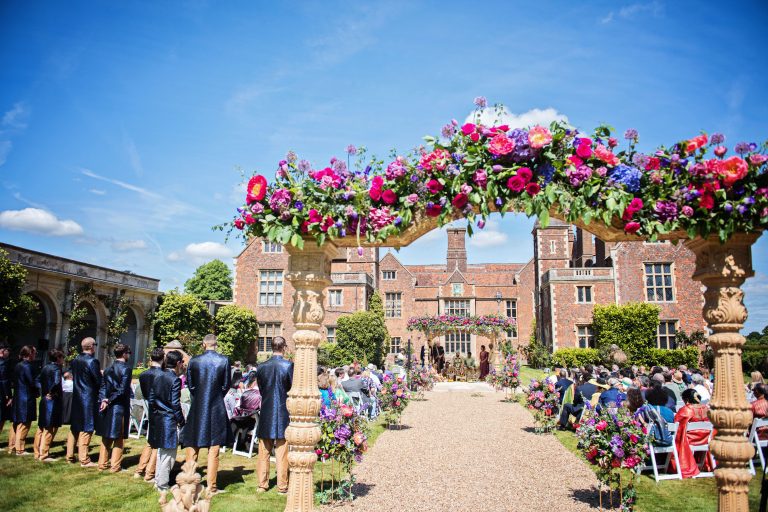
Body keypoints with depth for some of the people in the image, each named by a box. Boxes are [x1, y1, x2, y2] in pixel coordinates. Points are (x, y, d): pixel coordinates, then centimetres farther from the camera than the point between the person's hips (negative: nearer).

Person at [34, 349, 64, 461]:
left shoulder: (44, 368, 10)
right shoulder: (56, 369, -15)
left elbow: (38, 381, 17)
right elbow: (56, 383, -30)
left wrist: (43, 392, 13)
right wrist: (51, 392, -15)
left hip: (44, 400, 8)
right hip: (53, 401, -8)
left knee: (41, 428, 15)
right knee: (49, 429, -1)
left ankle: (38, 453, 23)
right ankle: (44, 455, 3)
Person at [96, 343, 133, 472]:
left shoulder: (108, 369, 10)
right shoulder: (126, 368, -12)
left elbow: (102, 387, 6)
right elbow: (123, 390, -18)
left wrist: (103, 400, -6)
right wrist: (110, 400, -9)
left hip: (106, 406, 7)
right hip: (120, 407, -7)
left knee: (106, 437, 16)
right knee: (119, 438, 4)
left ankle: (102, 464, 22)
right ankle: (115, 466, 8)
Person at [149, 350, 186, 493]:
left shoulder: (158, 376, 6)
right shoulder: (175, 380, -16)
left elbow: (151, 399, 11)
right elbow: (175, 404, -17)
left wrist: (154, 414, 20)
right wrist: (181, 422, -8)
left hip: (157, 419, 8)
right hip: (169, 420, -8)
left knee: (161, 451, 20)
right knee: (168, 454, 2)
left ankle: (158, 481, 30)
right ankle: (163, 486, 8)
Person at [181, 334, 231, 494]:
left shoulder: (193, 361, -5)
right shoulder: (224, 360, -7)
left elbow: (190, 385, 4)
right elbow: (226, 385, 0)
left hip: (197, 408, 1)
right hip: (217, 409, -1)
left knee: (192, 447, 13)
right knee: (213, 450, 6)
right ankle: (211, 486, 10)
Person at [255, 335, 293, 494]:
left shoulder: (261, 367, -1)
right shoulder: (288, 365, -12)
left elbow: (261, 390, 8)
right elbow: (294, 389, -7)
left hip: (266, 413, 3)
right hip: (283, 413, -3)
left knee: (264, 452, 13)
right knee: (282, 452, 5)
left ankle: (262, 484, 20)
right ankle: (282, 486, 11)